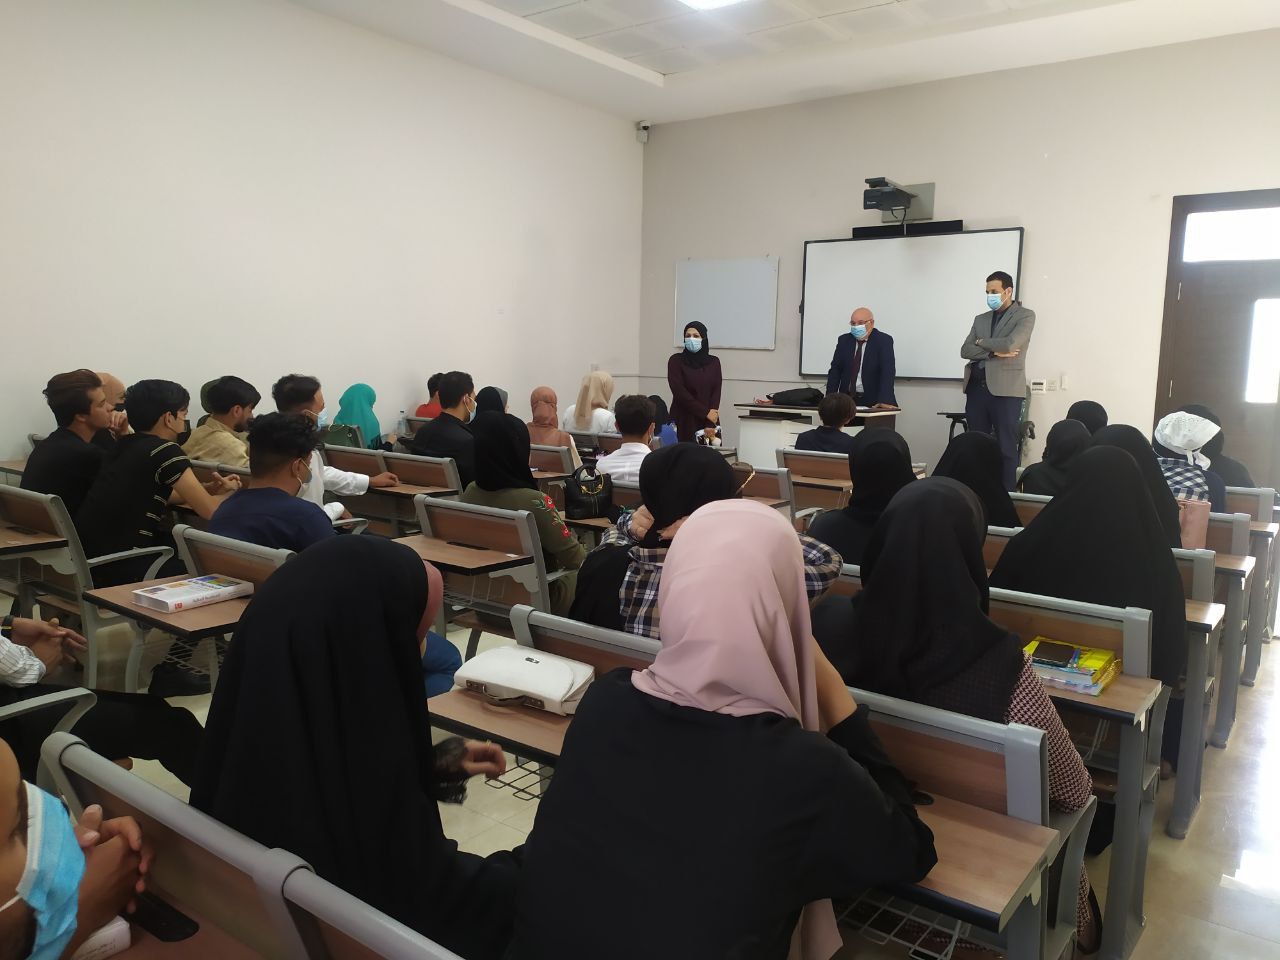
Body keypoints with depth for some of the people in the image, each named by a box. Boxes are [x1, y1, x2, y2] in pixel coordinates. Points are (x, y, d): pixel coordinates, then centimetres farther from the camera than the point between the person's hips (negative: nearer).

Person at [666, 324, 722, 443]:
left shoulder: (714, 362, 9)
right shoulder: (676, 360, 1)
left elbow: (716, 392, 2)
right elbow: (679, 391, -8)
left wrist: (710, 425, -10)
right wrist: (705, 412, -11)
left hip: (709, 423, 2)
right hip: (683, 421, -2)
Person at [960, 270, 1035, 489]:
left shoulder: (1025, 316, 2)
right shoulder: (980, 319, 18)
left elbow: (1009, 344, -15)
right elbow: (965, 350, 6)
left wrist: (981, 342, 1)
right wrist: (994, 352, -9)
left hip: (1006, 389, -5)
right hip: (977, 388, 5)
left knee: (1006, 448, -2)